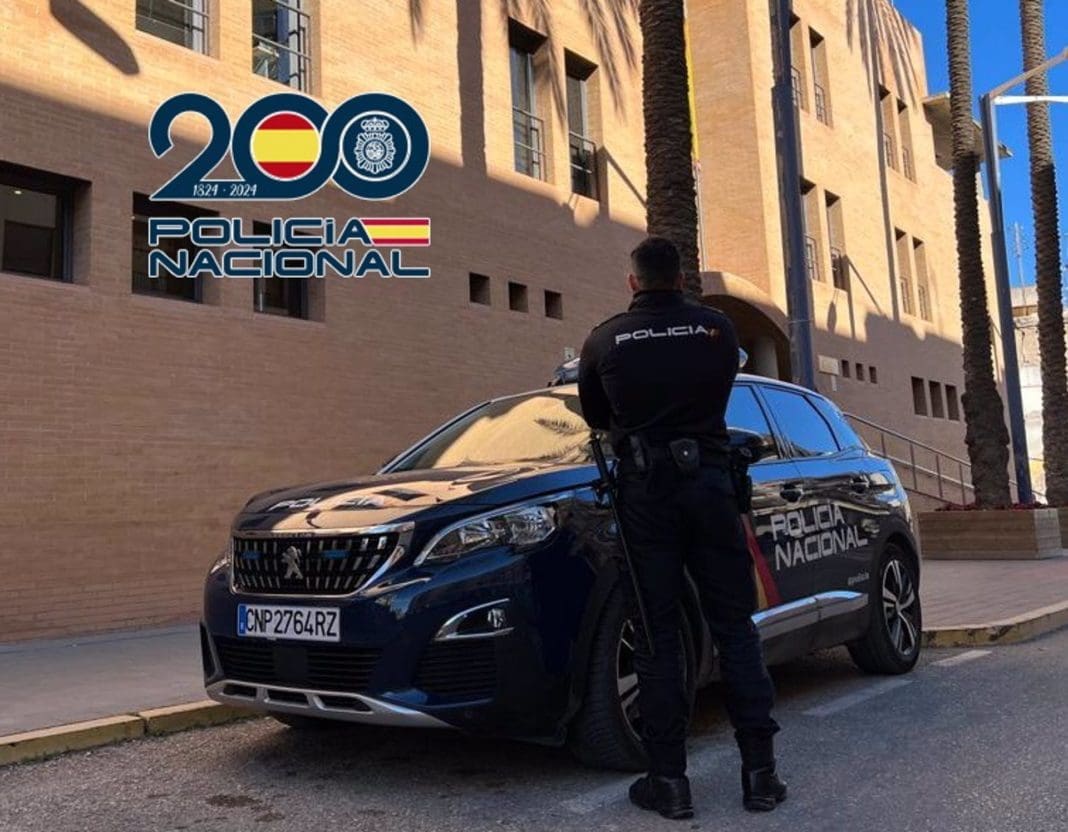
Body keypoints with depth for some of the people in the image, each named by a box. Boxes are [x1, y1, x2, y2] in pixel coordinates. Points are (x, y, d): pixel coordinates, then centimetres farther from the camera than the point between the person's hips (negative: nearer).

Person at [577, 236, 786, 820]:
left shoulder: (605, 339, 1)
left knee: (657, 635, 4)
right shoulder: (718, 328, 3)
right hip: (709, 479, 1)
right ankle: (760, 771, 9)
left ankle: (669, 779, 6)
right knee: (735, 628, 8)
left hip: (643, 487, -1)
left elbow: (595, 416, 13)